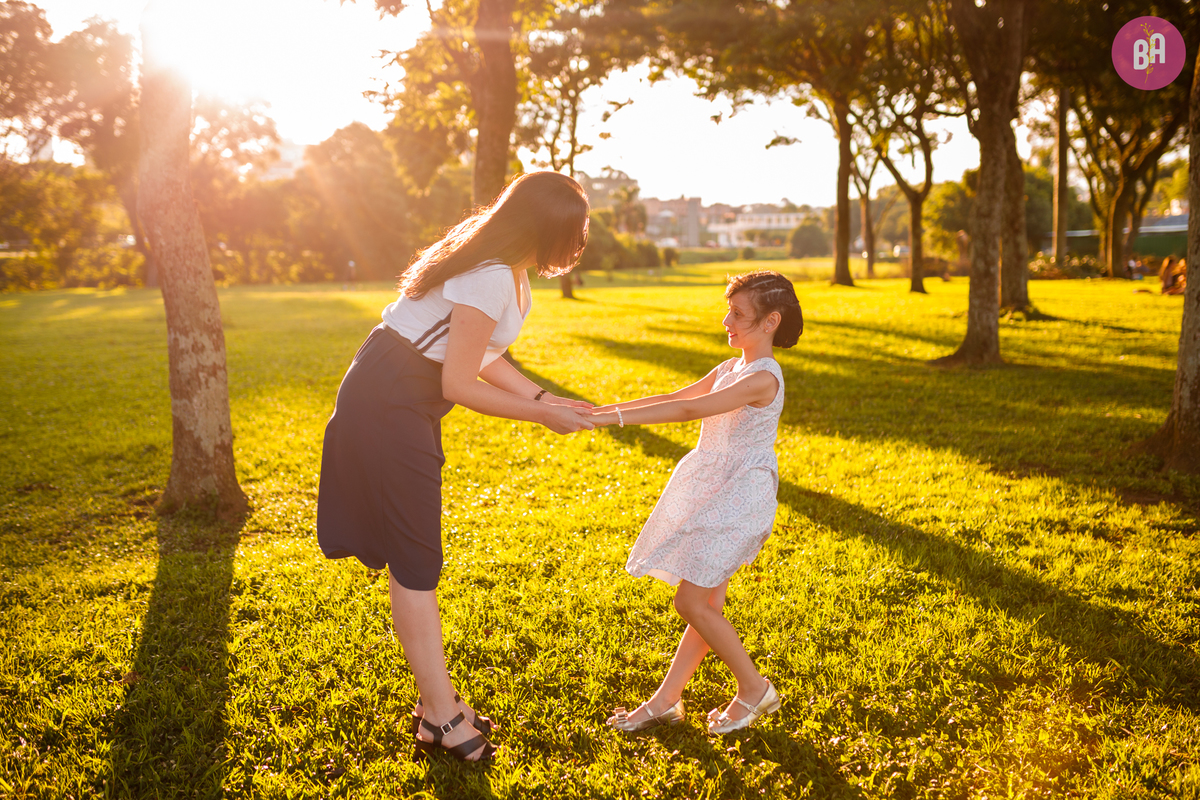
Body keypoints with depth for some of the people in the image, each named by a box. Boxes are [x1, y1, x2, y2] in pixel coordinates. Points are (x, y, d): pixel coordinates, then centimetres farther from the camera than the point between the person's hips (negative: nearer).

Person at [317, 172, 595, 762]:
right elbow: (460, 386, -22)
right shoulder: (490, 279, -24)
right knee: (415, 558, -3)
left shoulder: (505, 267, 7)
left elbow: (479, 353, 13)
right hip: (387, 406, -10)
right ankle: (440, 716, 8)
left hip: (408, 402, 10)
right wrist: (541, 416, -13)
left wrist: (543, 397, 7)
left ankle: (437, 701, 24)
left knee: (413, 552, 14)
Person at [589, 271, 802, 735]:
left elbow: (691, 410, -26)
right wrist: (602, 409, 0)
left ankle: (754, 689, 9)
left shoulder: (764, 378, -17)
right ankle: (665, 701, 14)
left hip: (740, 497, -9)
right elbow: (672, 398, 11)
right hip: (712, 496, 9)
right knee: (707, 603, 11)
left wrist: (612, 417, -30)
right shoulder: (729, 369, 13)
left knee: (691, 601, -7)